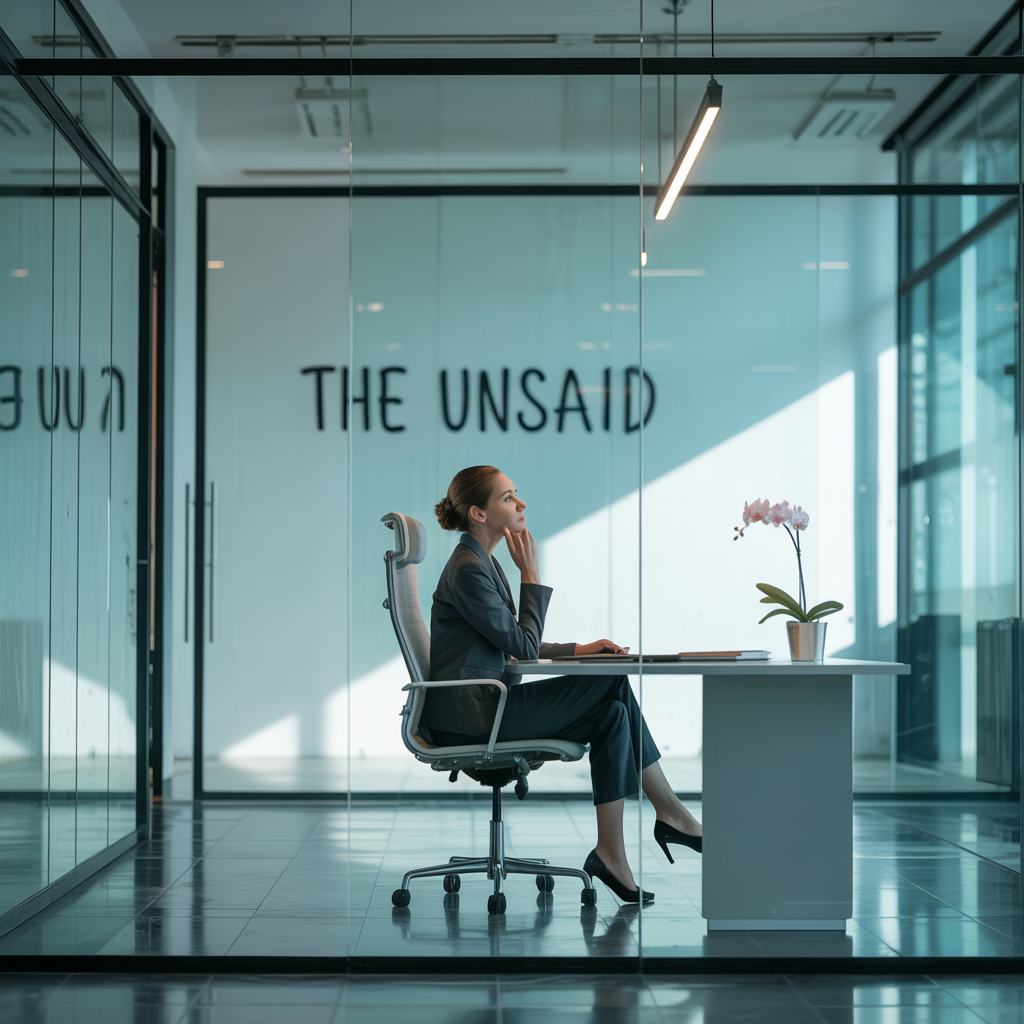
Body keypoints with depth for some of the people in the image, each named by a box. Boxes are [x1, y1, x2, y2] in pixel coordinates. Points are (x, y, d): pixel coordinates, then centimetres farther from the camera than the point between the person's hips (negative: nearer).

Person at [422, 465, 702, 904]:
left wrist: (576, 649, 11)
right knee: (612, 684, -11)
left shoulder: (482, 562, 17)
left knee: (612, 712, -5)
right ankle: (670, 812, -2)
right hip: (469, 715, -10)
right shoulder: (467, 570, -15)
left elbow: (513, 644, 22)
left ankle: (611, 853, -7)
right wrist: (532, 576, -7)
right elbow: (523, 646, -14)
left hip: (485, 706, 10)